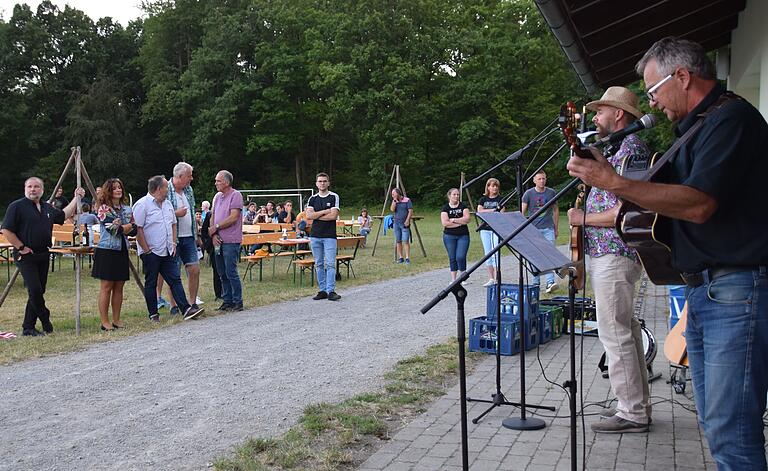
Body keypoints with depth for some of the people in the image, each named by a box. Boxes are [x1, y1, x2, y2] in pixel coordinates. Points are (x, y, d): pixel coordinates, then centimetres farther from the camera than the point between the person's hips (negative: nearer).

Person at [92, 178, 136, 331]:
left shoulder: (127, 209, 13)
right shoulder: (103, 208, -5)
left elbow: (134, 230, 4)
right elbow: (112, 228, -16)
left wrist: (120, 227, -11)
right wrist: (126, 227, -3)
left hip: (122, 251, 6)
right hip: (106, 251, -6)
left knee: (119, 287, 7)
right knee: (106, 287, -3)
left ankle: (116, 320, 14)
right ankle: (105, 322, 2)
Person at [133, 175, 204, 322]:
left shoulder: (167, 204, 13)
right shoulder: (142, 205, -12)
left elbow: (173, 224, 21)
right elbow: (138, 229, -15)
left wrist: (173, 243, 10)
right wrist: (147, 250, -16)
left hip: (167, 252, 7)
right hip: (151, 252, -7)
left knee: (175, 280, 3)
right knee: (151, 283, 4)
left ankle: (186, 309, 0)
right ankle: (153, 314, 11)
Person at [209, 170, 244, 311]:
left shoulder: (236, 195, -7)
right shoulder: (217, 197, 16)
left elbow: (233, 218, -15)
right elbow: (213, 217, 15)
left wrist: (216, 227, -8)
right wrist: (213, 235, 0)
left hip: (231, 241, -8)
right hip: (218, 241, 8)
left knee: (231, 272, -6)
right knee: (222, 273, 11)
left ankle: (237, 302, 3)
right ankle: (227, 301, 19)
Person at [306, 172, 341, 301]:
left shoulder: (334, 197, 1)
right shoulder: (312, 199, 11)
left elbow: (334, 215, -11)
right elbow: (308, 215, -2)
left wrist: (316, 215, -5)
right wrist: (324, 211, -9)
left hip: (330, 236, -4)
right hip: (315, 235, 4)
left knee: (330, 264, -8)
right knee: (319, 264, 7)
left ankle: (331, 291, -7)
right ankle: (322, 290, 12)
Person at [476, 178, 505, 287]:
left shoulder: (500, 199, 3)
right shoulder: (483, 199, 11)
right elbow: (479, 211, -3)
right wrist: (492, 210, -10)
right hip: (485, 228, 4)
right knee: (488, 254, 7)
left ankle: (496, 278, -8)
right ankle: (491, 279, 14)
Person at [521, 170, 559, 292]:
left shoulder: (551, 193, 7)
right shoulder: (528, 194, 2)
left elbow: (555, 211, 16)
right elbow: (522, 212, 2)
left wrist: (556, 228, 14)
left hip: (548, 229, 0)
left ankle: (550, 282, -14)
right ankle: (535, 283, 13)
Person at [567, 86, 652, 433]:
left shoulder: (630, 148, -13)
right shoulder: (617, 148, 19)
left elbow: (623, 212, -21)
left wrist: (584, 219, -11)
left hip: (614, 254, -11)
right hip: (608, 252, 11)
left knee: (614, 332, -7)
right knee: (626, 329, 14)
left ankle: (633, 414, 1)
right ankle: (636, 404, 24)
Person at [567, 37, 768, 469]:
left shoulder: (731, 117, -11)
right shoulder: (696, 126, 21)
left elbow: (699, 204, -23)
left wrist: (612, 182, -22)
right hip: (702, 289, 10)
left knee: (731, 432, -9)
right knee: (715, 424, 15)